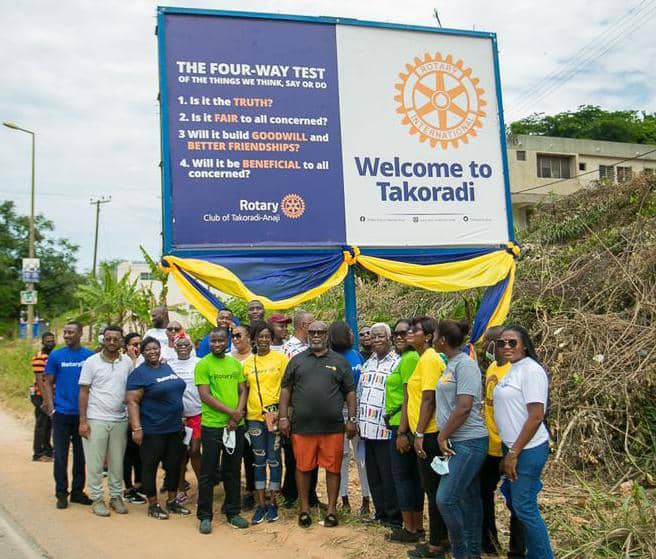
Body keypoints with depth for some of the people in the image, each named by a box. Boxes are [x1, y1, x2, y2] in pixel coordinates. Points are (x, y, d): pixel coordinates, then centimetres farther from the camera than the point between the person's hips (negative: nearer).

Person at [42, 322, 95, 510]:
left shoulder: (90, 356, 0)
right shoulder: (56, 356, 0)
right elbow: (48, 383, 3)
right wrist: (51, 407, -7)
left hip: (83, 414, 1)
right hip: (62, 413, -1)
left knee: (81, 455, 10)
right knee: (61, 455, 4)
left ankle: (77, 491, 21)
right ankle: (61, 493, 14)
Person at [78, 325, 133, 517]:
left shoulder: (127, 362, 4)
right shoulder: (91, 362, -3)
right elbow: (83, 392, -2)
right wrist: (83, 421, -8)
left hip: (120, 420, 3)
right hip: (96, 420, -3)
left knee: (117, 461, 10)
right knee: (95, 462, 3)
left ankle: (116, 496, 21)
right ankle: (97, 499, 14)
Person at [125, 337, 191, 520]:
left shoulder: (167, 367, 11)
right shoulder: (139, 373, -10)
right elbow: (132, 402, -16)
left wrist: (181, 421, 18)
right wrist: (136, 428, -24)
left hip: (174, 428, 7)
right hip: (152, 431, -7)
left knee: (174, 466, 13)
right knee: (150, 467, 6)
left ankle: (171, 501, 27)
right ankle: (153, 505, 18)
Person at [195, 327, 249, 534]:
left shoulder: (236, 364, 9)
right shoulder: (203, 365, -6)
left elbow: (243, 391, 7)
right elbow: (204, 396, -13)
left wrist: (238, 414, -9)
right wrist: (230, 412, -16)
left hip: (236, 426, 4)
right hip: (212, 426, -4)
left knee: (233, 471, 13)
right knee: (208, 473, 3)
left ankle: (233, 512, 25)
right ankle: (205, 516, 14)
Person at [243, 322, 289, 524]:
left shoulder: (280, 358, -1)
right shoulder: (248, 362, 8)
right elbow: (245, 389, 13)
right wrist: (242, 410, 5)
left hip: (275, 415, -3)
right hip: (254, 416, 3)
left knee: (274, 459, 3)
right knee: (258, 460, 7)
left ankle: (273, 502, 14)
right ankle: (261, 504, 15)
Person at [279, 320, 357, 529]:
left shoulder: (340, 361, 9)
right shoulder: (297, 361, 10)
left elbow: (350, 392, 9)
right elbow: (286, 389, 10)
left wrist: (351, 419, 2)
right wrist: (283, 417, 2)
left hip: (333, 426, 0)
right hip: (302, 426, 1)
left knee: (333, 468, 4)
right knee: (303, 467, 7)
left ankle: (331, 509, 16)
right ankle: (304, 508, 20)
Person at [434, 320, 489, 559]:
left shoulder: (465, 364, -15)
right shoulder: (452, 364, 13)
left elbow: (464, 407, -21)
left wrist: (443, 436, -13)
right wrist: (444, 437, 14)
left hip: (469, 442, -9)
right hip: (458, 442, 9)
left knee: (446, 498, -11)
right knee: (469, 498, 14)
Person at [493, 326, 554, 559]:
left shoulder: (531, 370, -15)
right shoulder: (511, 370, 11)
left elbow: (536, 417, -19)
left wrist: (514, 453, -16)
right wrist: (507, 452, 15)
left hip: (528, 450, -9)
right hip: (511, 447, 9)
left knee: (523, 506, -3)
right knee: (515, 502, 15)